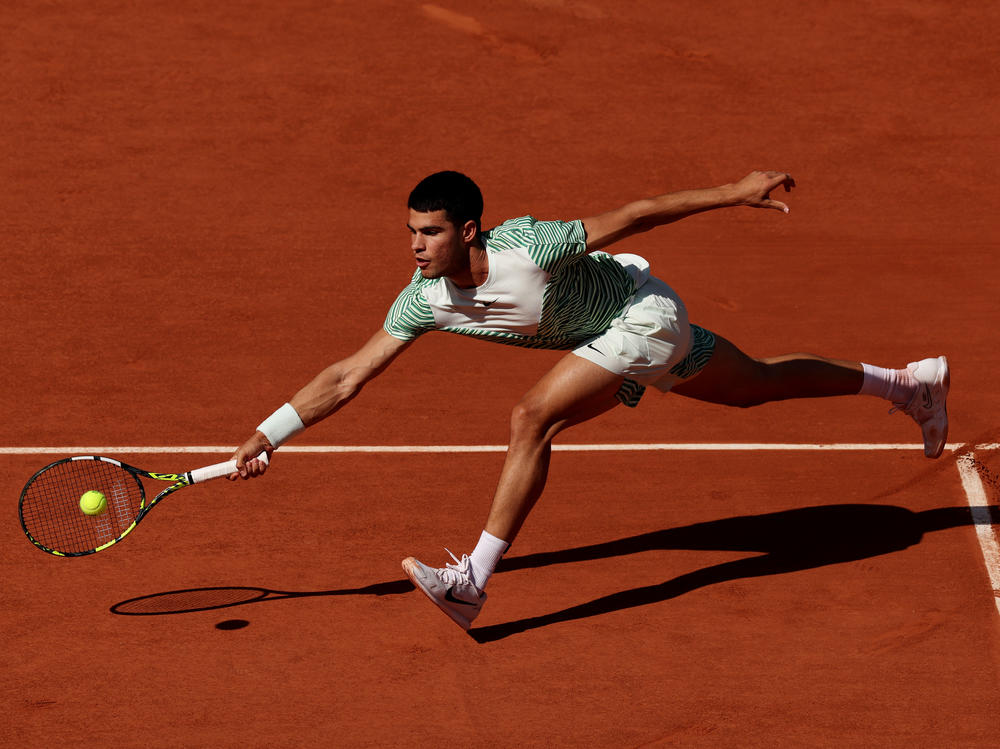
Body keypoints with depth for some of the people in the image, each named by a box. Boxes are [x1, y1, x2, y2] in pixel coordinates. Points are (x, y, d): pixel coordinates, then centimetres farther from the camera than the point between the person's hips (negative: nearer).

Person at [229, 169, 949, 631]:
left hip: (647, 312, -7)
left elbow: (632, 215, -25)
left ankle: (473, 582, -20)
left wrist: (734, 192, -21)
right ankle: (910, 383, 45)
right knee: (759, 385, 24)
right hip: (610, 338, 7)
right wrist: (266, 435, -19)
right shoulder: (425, 299, -16)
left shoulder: (528, 246, -35)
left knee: (534, 417, -24)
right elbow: (348, 376, -12)